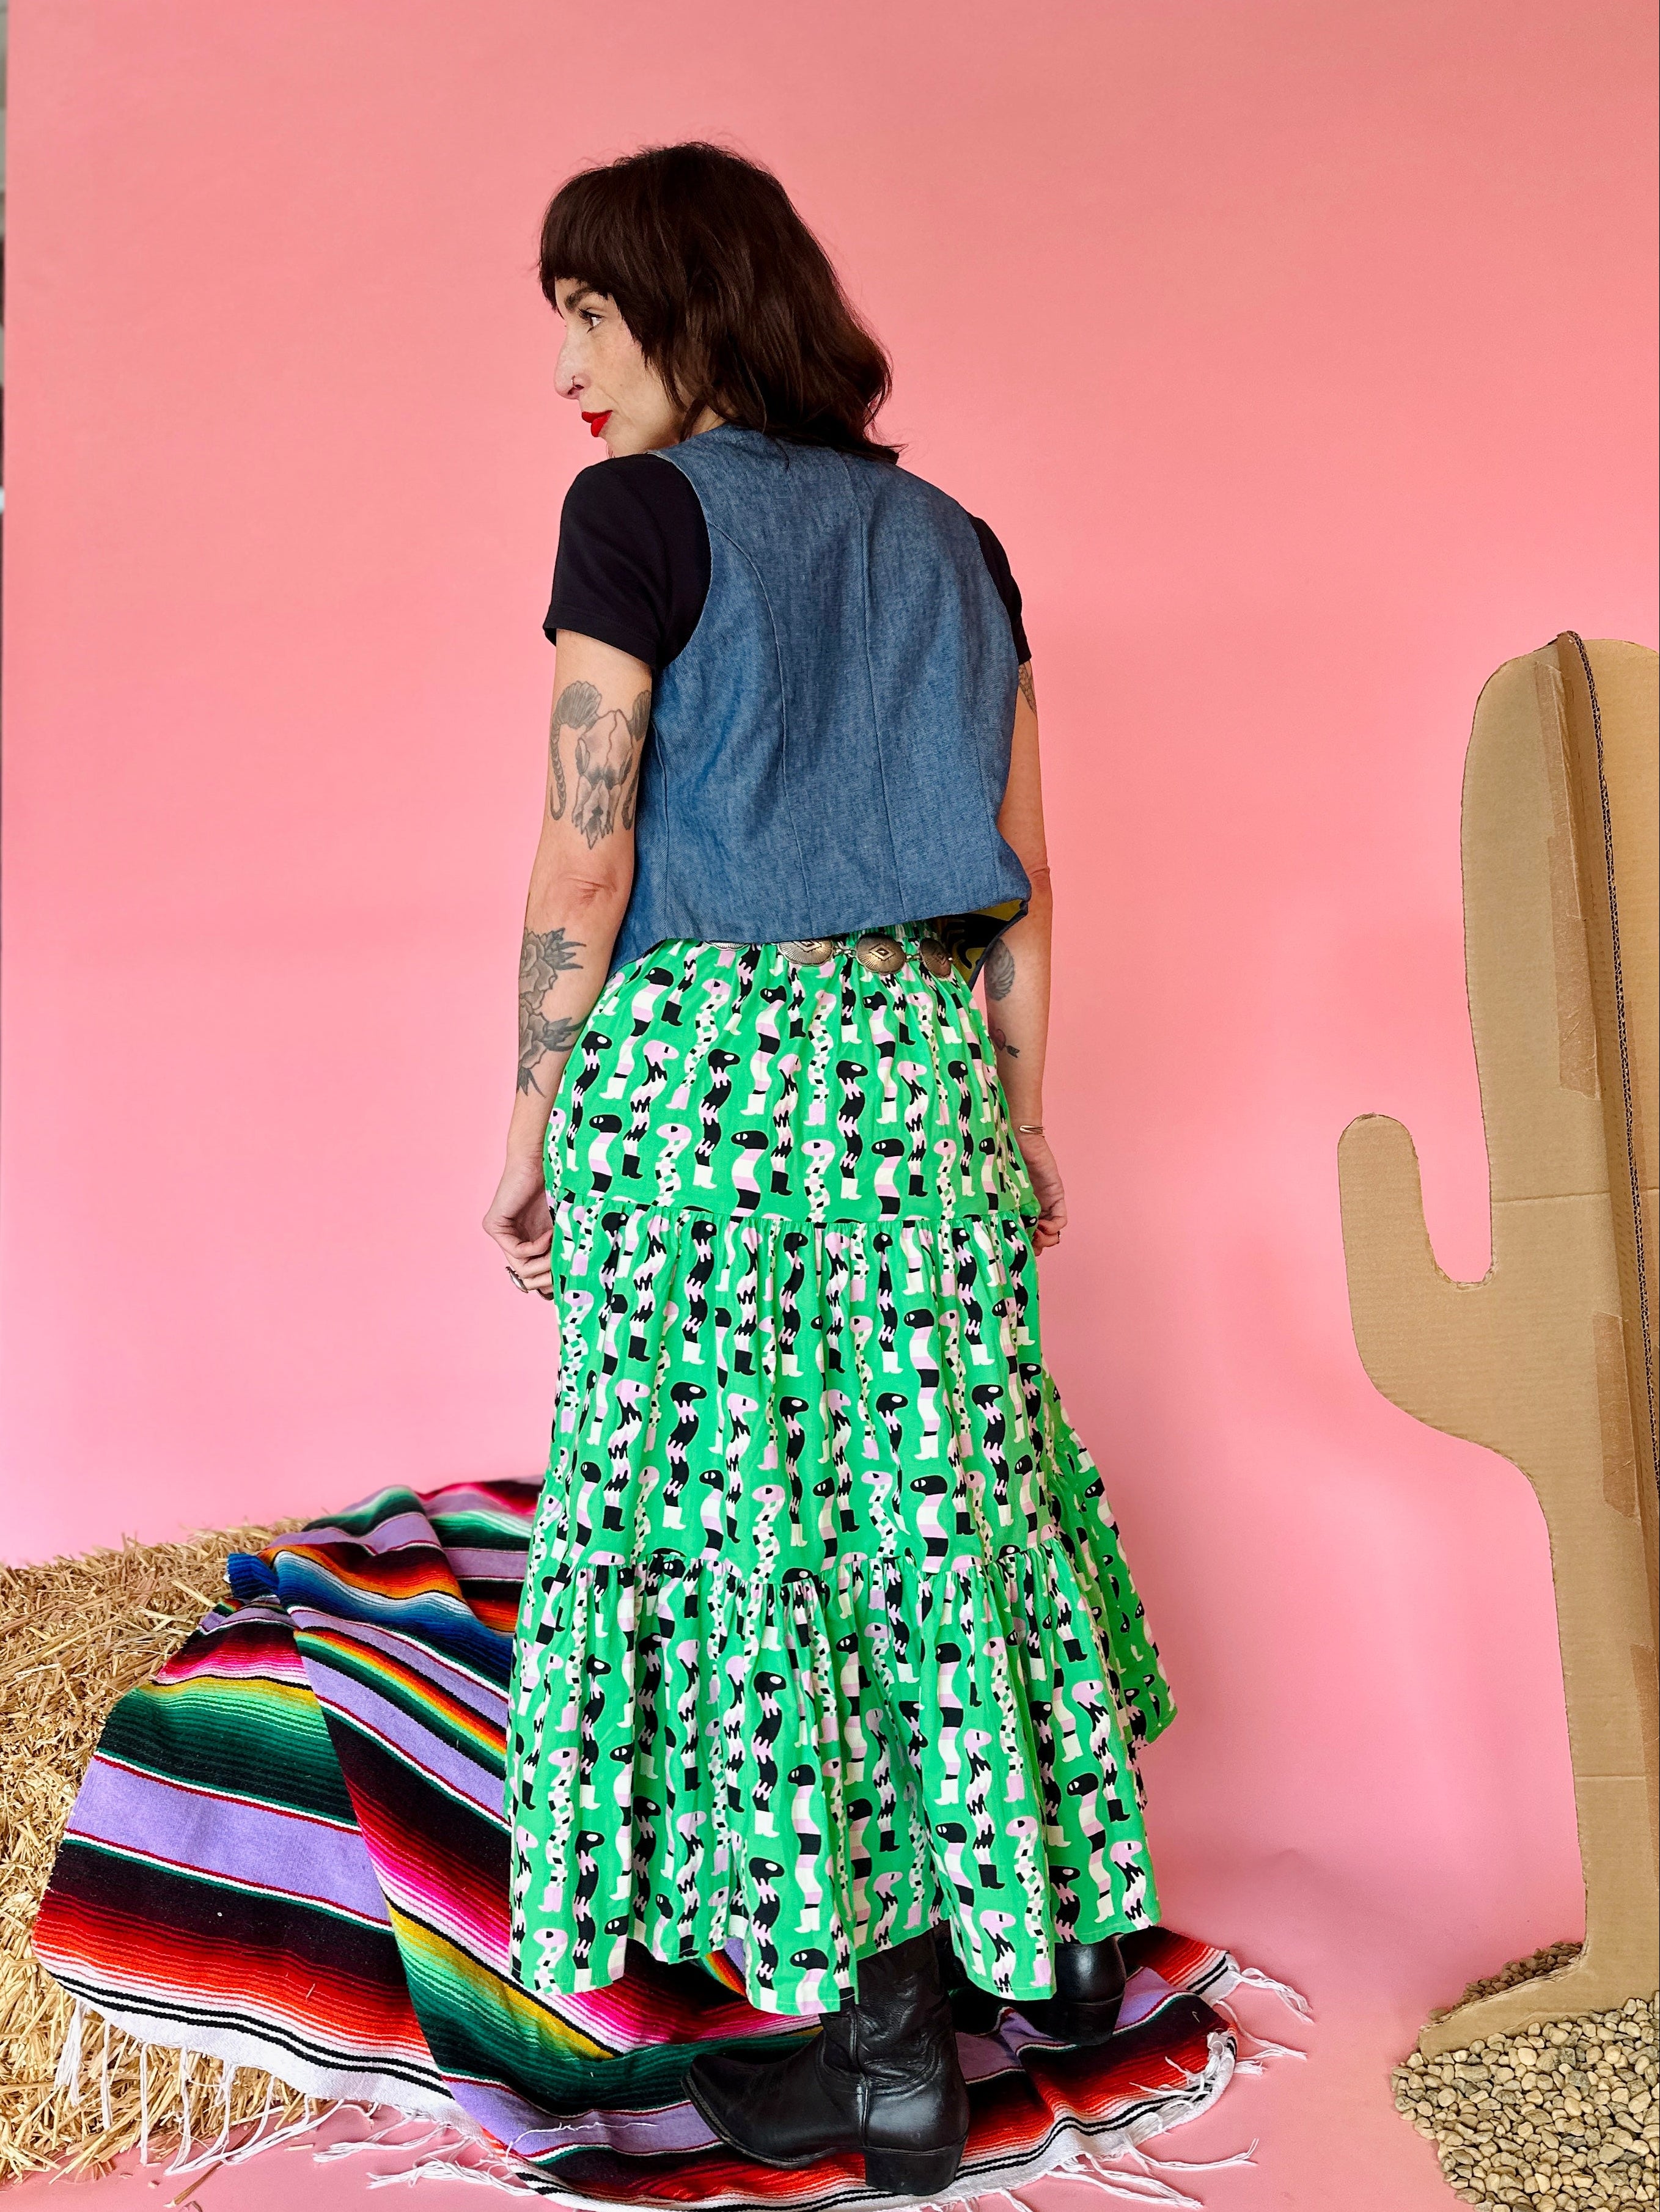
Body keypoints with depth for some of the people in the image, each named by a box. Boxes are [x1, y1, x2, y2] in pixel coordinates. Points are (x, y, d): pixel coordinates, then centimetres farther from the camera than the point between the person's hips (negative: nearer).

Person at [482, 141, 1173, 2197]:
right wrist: (1024, 1117, 17)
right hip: (918, 1054, 6)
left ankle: (886, 2045, 14)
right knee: (933, 1470, 16)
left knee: (746, 1505, 3)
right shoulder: (950, 538, 14)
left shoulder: (640, 511, -4)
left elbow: (584, 855, -10)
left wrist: (531, 1132, -3)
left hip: (702, 1047, -6)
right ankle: (1052, 1925, 30)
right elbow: (1016, 868, 11)